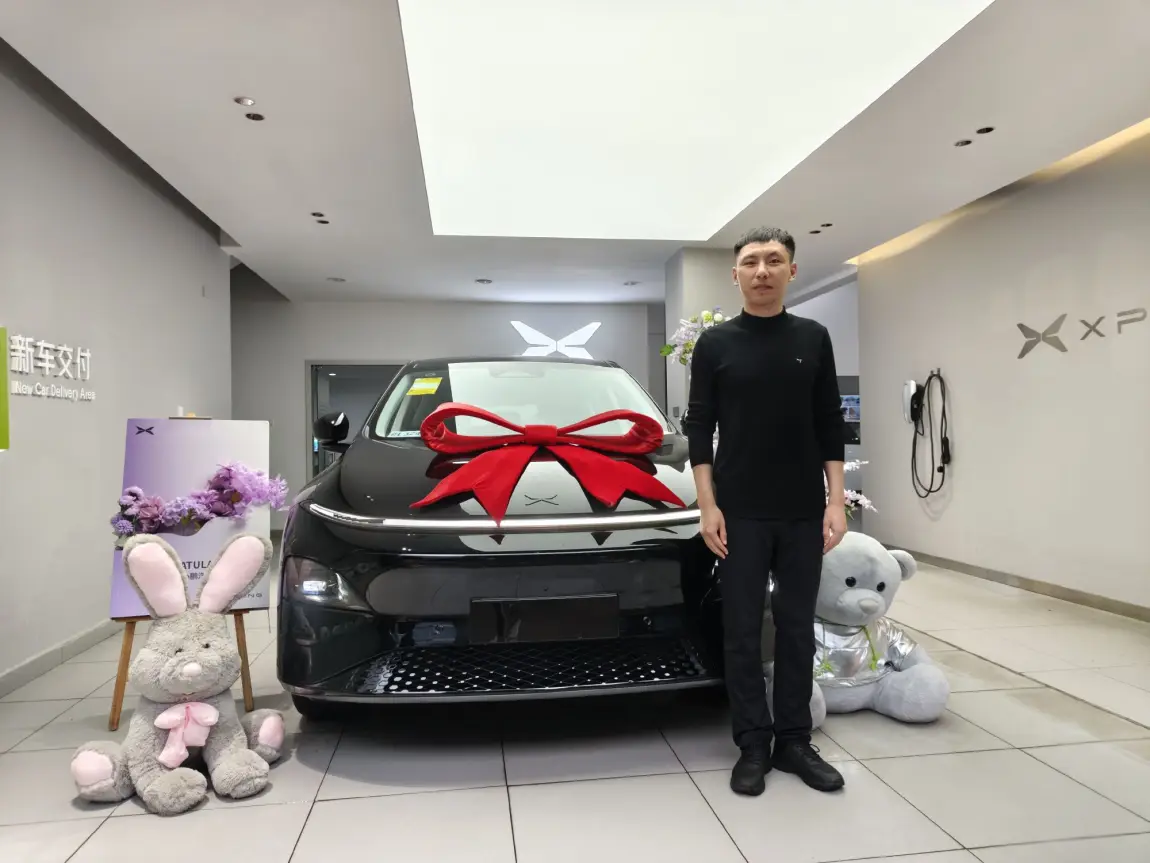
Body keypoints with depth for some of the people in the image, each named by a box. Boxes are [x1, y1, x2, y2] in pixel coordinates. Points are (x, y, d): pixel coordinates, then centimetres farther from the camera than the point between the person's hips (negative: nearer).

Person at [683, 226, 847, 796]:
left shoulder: (813, 339, 6)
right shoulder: (715, 344, 1)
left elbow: (830, 427, 6)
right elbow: (699, 429, -1)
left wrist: (835, 500, -1)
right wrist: (707, 505, -8)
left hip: (803, 513, 2)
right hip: (740, 513, -2)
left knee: (797, 628, 11)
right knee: (742, 631, 4)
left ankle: (794, 740, 24)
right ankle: (753, 744, 18)